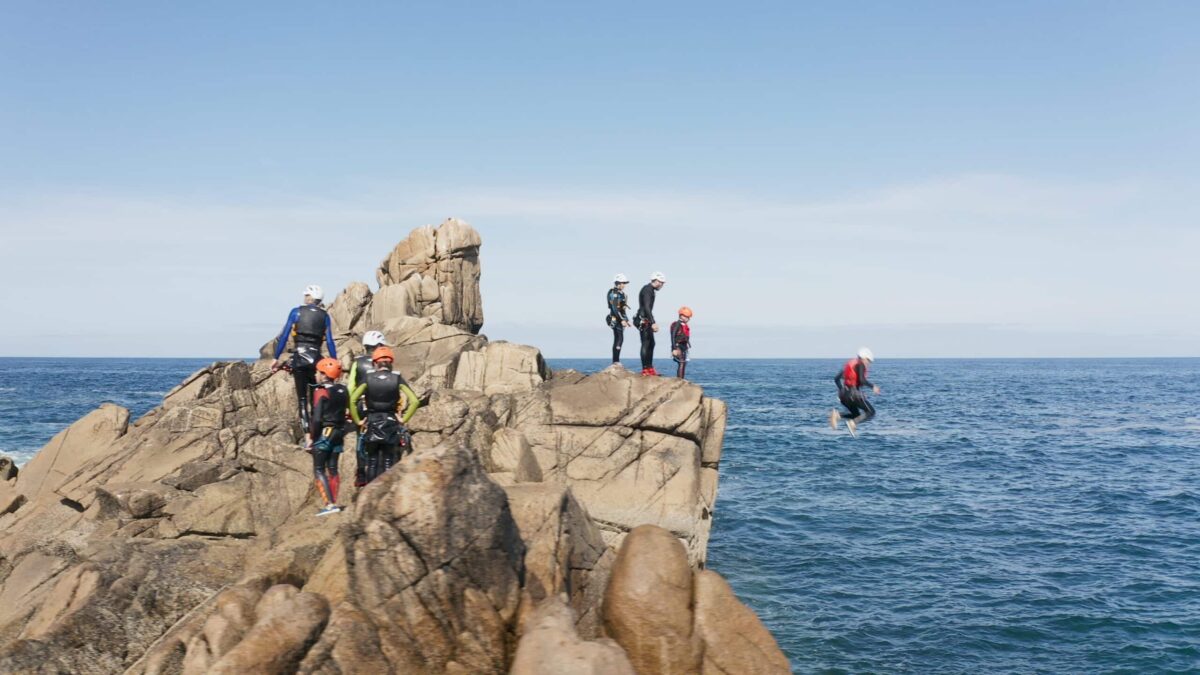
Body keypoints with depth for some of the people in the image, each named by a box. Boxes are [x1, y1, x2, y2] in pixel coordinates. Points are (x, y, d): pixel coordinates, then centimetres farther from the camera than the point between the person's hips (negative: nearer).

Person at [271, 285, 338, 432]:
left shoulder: (296, 312, 5)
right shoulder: (324, 316, 8)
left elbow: (284, 336, 2)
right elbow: (330, 342, 4)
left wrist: (276, 358, 5)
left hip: (299, 357, -1)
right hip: (316, 358, 1)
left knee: (302, 397, 2)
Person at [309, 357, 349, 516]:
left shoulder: (321, 392, -13)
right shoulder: (343, 390, 6)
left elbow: (317, 418, -17)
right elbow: (346, 411, 9)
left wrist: (311, 438, -9)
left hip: (324, 433, -7)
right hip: (339, 433, 7)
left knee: (319, 470, -2)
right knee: (332, 469, 12)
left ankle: (330, 504, -11)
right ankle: (334, 502, 13)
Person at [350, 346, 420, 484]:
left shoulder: (368, 379, -3)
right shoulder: (397, 379, -3)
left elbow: (352, 400, -11)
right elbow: (414, 401, -11)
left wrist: (358, 421, -2)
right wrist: (403, 419, -3)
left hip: (372, 423, 0)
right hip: (391, 424, 0)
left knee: (372, 463, 10)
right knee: (389, 463, 5)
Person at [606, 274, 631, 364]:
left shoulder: (621, 293, 17)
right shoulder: (613, 293, -13)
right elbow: (615, 309, -21)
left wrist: (626, 320, 21)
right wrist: (622, 320, -23)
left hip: (620, 318, 10)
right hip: (616, 319, -10)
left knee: (617, 340, 10)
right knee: (620, 339, -15)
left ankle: (615, 361, 12)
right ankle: (616, 360, -18)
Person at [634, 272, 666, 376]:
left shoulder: (650, 290, 17)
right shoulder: (647, 290, -16)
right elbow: (647, 308, -25)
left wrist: (652, 323, 27)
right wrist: (653, 323, -31)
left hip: (646, 320, 11)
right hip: (643, 321, -11)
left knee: (651, 344, 14)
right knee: (646, 344, -10)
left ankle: (649, 368, 19)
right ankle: (645, 369, -9)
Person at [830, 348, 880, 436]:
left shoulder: (850, 364, 19)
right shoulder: (860, 365, -4)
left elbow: (837, 379, 18)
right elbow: (862, 380, -20)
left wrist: (842, 390, 26)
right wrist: (873, 387, -9)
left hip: (843, 395, 8)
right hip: (854, 394, -8)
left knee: (856, 415, 22)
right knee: (871, 412, 4)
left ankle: (837, 415, -3)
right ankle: (853, 423, -16)